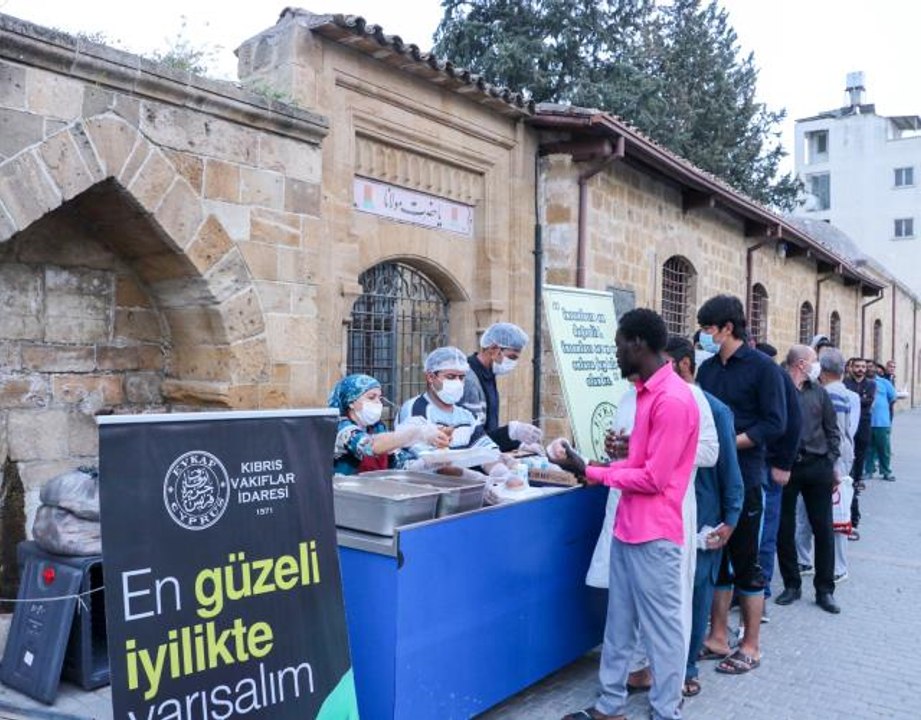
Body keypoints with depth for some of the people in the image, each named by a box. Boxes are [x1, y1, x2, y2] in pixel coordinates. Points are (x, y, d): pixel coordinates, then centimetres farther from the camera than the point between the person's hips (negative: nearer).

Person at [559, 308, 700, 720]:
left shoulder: (673, 399, -20)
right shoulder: (646, 392, 11)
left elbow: (654, 478, -20)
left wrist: (592, 473, -12)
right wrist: (592, 469, 6)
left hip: (654, 534, -9)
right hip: (627, 527, 9)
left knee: (661, 626, 6)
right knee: (619, 622, 17)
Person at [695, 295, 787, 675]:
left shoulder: (762, 368, -8)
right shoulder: (707, 369, 10)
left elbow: (775, 424, -13)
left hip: (743, 479, -6)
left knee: (746, 562, 4)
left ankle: (750, 646, 18)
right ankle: (718, 638, 25)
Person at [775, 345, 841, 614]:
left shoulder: (818, 392, 8)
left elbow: (832, 430, 12)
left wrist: (832, 463, 4)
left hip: (817, 466, 4)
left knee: (824, 528, 6)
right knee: (784, 529, 7)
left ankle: (825, 590, 19)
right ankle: (792, 585, 23)